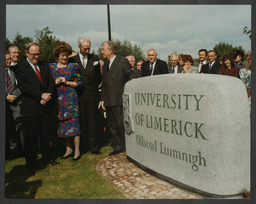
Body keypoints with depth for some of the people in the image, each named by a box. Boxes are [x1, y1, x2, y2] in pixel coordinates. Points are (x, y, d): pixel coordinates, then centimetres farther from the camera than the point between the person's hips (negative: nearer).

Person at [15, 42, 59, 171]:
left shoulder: (44, 65, 12)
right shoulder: (21, 67, -4)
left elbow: (51, 82, 8)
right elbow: (23, 86, -15)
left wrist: (48, 95, -9)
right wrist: (41, 95, -18)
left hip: (45, 107, 5)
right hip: (30, 108, -5)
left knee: (45, 135, 15)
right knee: (31, 137, 6)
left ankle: (46, 157, 31)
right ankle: (31, 163, 21)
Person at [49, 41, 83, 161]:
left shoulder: (73, 66, 3)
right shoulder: (51, 67, 10)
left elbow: (79, 83, 1)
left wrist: (66, 82, -10)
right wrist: (55, 82, -8)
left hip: (70, 98, -3)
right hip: (58, 100, 3)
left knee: (73, 123, -5)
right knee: (62, 124, 7)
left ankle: (77, 151, 5)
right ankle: (68, 149, 20)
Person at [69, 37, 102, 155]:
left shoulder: (95, 59, 8)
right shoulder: (72, 60, 6)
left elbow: (98, 77, 11)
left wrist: (94, 88, 5)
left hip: (92, 95, 0)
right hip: (79, 95, 0)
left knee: (93, 122, 3)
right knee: (81, 122, 5)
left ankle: (94, 147, 13)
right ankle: (83, 148, 17)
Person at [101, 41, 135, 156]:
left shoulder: (123, 61, -5)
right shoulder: (105, 66, 18)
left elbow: (132, 78, -8)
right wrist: (102, 99, 14)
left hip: (120, 101, -7)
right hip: (108, 102, 7)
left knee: (121, 125, -4)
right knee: (112, 127, 12)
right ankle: (117, 147, 24)